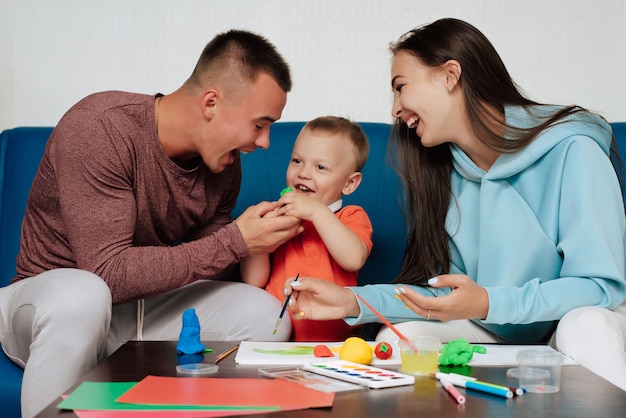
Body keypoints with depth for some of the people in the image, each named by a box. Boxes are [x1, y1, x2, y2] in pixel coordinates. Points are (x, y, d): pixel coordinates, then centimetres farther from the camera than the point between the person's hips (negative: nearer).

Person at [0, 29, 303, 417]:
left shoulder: (224, 161, -1)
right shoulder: (100, 127, -23)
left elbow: (210, 270, 10)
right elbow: (108, 272, -28)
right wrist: (234, 241, -27)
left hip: (144, 305, 6)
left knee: (264, 314, -17)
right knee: (80, 295, -40)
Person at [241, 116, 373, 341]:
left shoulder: (352, 217, 7)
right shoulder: (277, 217, 12)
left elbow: (354, 259, -16)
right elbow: (253, 281, 4)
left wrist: (317, 212, -18)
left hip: (334, 339, -1)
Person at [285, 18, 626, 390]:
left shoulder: (572, 152, -20)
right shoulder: (443, 170, 0)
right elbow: (442, 290, 1)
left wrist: (488, 303, -34)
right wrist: (353, 302, -13)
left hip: (588, 321, -4)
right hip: (497, 337, 5)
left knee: (586, 326, -36)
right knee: (394, 340, -18)